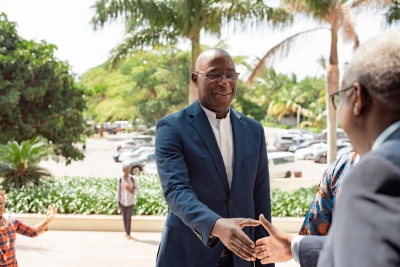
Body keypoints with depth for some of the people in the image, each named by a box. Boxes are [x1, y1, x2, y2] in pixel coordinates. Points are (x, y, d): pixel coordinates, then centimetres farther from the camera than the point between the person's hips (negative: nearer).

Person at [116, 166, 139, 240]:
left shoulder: (133, 179, -8)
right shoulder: (120, 179, -3)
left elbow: (137, 190, 1)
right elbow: (118, 191, 4)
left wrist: (130, 190, -20)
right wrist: (117, 203, 4)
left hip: (130, 202, -2)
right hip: (122, 202, 2)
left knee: (129, 218, -3)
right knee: (124, 218, 10)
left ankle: (128, 234, 7)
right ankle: (127, 232, 26)